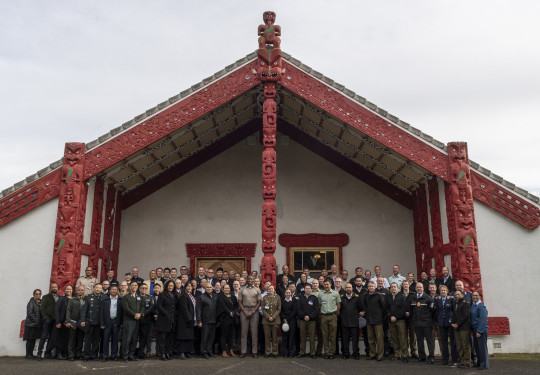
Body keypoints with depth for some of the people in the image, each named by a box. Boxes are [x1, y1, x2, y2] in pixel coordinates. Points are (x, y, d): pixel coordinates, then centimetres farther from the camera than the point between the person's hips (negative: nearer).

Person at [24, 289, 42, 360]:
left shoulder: (41, 302, 12)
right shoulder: (31, 302, -7)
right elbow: (29, 313, -14)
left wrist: (42, 321, 3)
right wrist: (35, 320, -15)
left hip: (37, 325, 6)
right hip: (31, 324, -6)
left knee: (34, 340, 10)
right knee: (30, 340, -2)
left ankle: (31, 354, 17)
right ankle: (28, 355, 4)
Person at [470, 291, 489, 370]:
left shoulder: (481, 306, -13)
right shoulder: (472, 305, 11)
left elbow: (482, 320, -17)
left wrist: (479, 331, -20)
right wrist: (471, 329, 11)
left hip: (481, 329, -8)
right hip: (474, 329, 8)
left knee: (482, 347, -2)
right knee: (476, 346, 13)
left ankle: (484, 364, 6)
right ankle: (479, 362, 24)